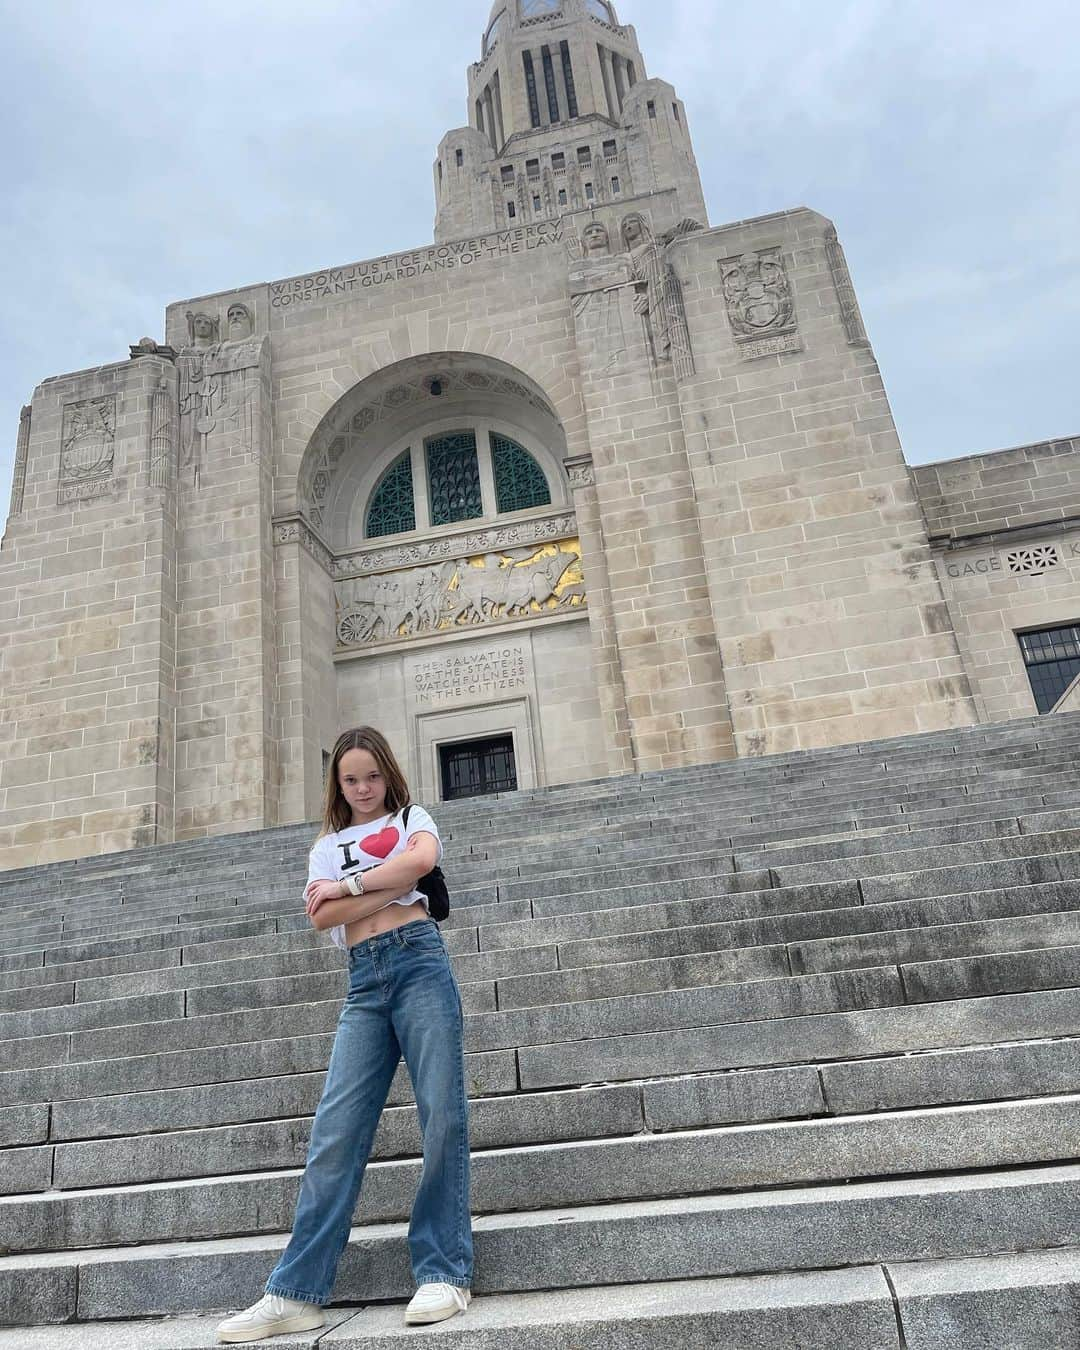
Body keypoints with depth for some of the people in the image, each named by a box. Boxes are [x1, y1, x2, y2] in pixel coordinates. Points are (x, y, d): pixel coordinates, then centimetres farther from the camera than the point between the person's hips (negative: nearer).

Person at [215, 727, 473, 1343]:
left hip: (419, 961, -2)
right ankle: (297, 1293, 2)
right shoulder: (327, 843, 21)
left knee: (443, 1117, -5)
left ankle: (444, 1274, 4)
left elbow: (424, 858, -10)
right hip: (364, 982, 3)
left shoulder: (411, 817, 15)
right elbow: (322, 917, 3)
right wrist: (398, 881, -5)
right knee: (336, 1131, -3)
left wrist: (348, 885, -4)